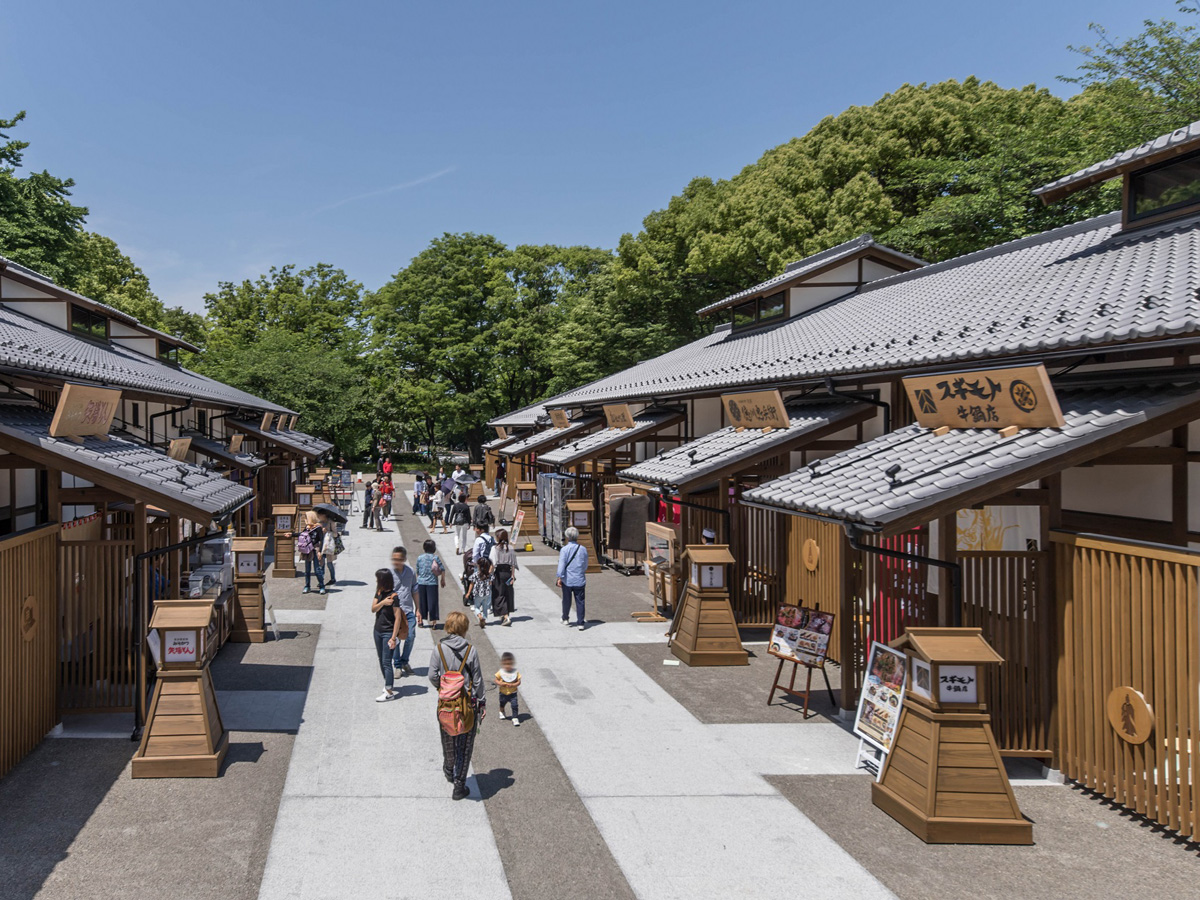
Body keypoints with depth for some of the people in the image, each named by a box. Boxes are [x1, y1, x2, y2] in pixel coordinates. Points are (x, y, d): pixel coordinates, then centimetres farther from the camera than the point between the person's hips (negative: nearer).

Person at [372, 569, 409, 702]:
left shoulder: (393, 596, -18)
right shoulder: (379, 593, 5)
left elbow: (398, 618, -17)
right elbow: (373, 609, -2)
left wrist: (394, 637, -19)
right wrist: (382, 602, -22)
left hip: (388, 633, -8)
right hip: (378, 631, 8)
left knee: (386, 662, -8)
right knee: (381, 660, 16)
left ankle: (389, 691, -4)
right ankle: (387, 683, 31)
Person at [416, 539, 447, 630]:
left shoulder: (419, 558, 1)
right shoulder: (435, 557, -7)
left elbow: (417, 571, 8)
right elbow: (442, 570, -7)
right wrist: (443, 580, 7)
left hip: (421, 582, 3)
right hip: (432, 583, -3)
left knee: (422, 601, 13)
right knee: (432, 602, 2)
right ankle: (433, 620, 2)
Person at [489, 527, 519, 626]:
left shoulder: (495, 548, -11)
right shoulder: (510, 548, 2)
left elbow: (493, 564, -14)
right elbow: (513, 563, 3)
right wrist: (513, 575, 7)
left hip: (499, 573, -4)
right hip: (508, 573, 4)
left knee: (500, 595, 0)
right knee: (508, 594, 17)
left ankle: (506, 617, -12)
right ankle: (506, 614, 29)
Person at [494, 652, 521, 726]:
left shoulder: (516, 672, -12)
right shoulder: (500, 673, -12)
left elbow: (519, 682, -12)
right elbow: (496, 681, -6)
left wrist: (513, 685, -28)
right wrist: (500, 683, -26)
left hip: (512, 694, -2)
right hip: (503, 693, 2)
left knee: (515, 706, -12)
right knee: (502, 704, 25)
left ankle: (515, 718, 0)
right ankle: (501, 712, 55)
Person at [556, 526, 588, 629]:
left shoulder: (564, 549, -11)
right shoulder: (583, 549, -1)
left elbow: (561, 565, -15)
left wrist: (560, 577, -9)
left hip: (567, 580, -1)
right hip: (580, 580, 1)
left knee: (566, 600, 16)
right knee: (580, 601, 5)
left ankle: (565, 619, 33)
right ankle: (581, 623, 4)